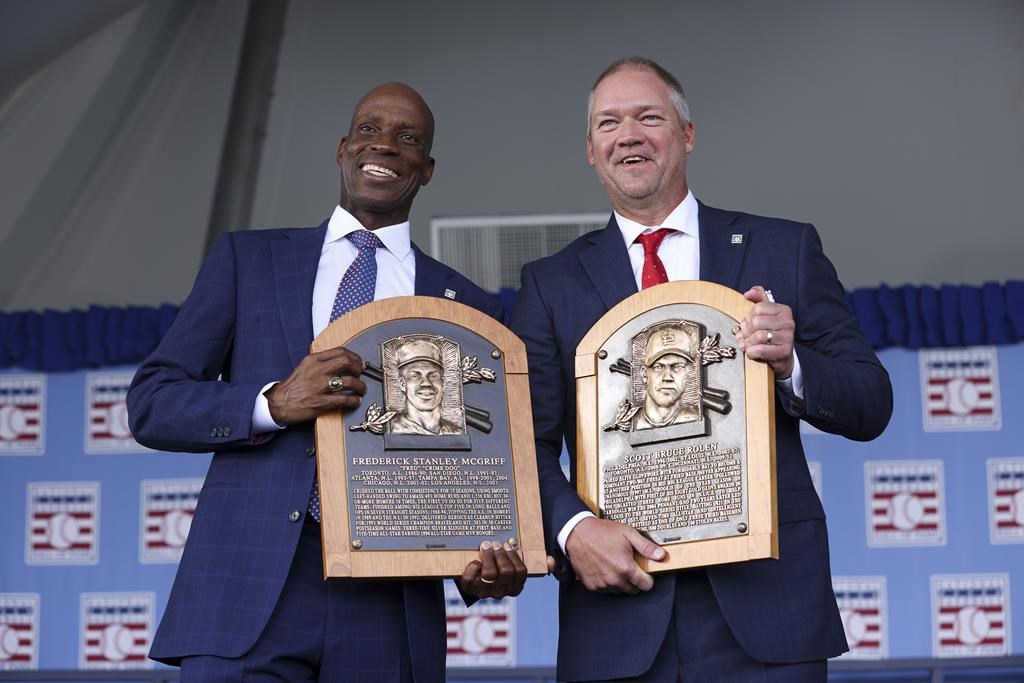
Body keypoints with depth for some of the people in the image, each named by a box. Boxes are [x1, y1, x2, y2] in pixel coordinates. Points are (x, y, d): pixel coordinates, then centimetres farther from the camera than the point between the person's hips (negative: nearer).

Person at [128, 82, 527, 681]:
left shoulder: (470, 308, 14)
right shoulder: (247, 260, 13)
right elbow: (150, 404, 7)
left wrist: (490, 568, -6)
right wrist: (272, 404, -10)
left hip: (389, 612, 1)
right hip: (248, 595, -1)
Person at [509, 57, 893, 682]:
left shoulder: (785, 250, 7)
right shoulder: (552, 283, 10)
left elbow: (870, 407, 5)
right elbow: (529, 446, 3)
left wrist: (792, 365, -15)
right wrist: (573, 530, -16)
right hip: (619, 607, 1)